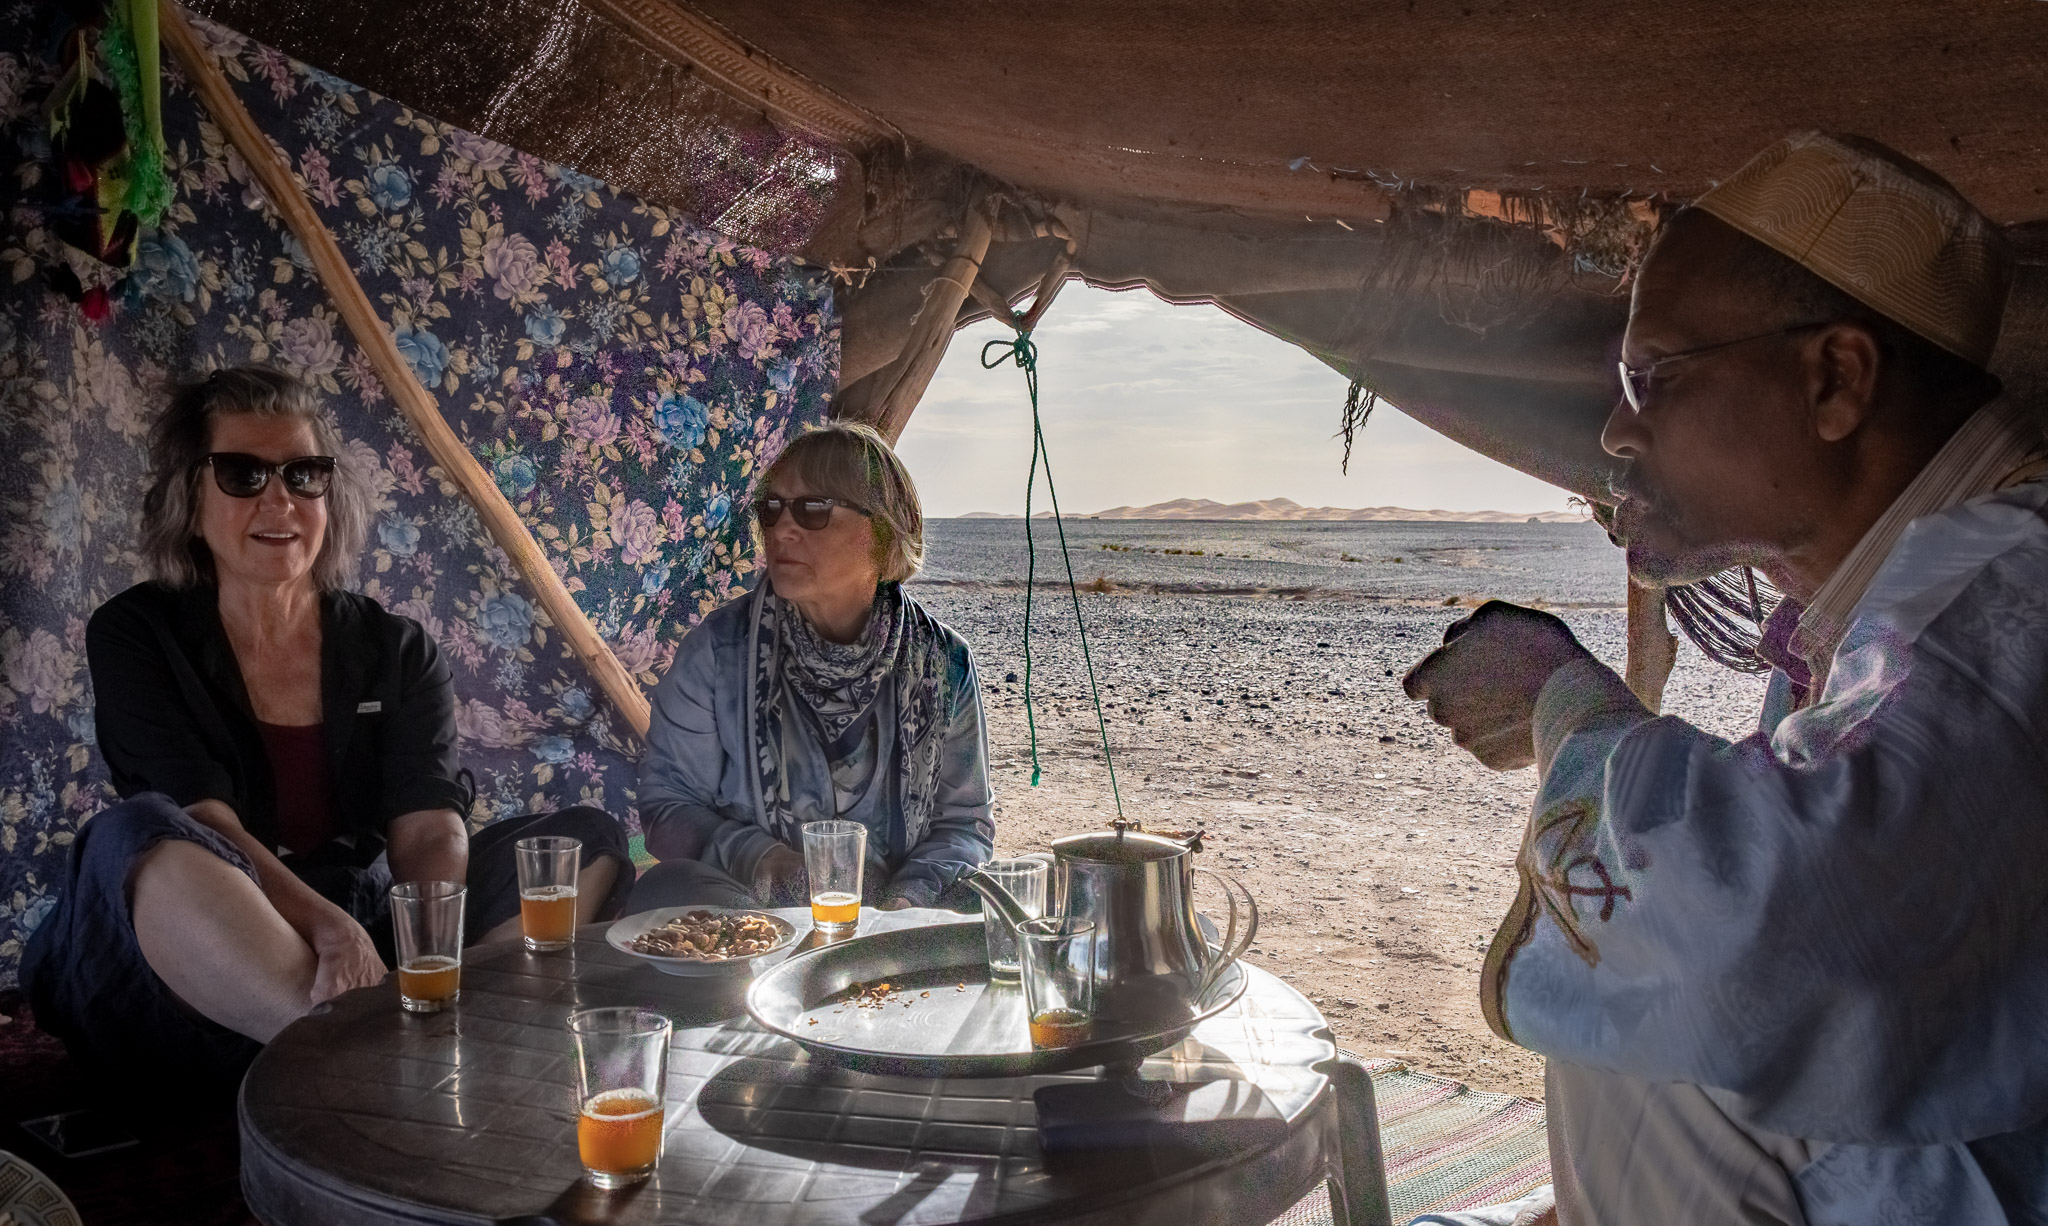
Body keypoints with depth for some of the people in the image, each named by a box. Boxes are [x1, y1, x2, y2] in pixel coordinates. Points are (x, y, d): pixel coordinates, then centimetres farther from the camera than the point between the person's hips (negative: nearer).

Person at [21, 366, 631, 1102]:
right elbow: (203, 823, -13)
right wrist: (329, 928, -32)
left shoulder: (396, 652, 9)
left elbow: (431, 831, -6)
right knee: (142, 836, -32)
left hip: (374, 939, 3)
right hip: (204, 978, -2)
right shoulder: (137, 636, 3)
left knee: (588, 842, -13)